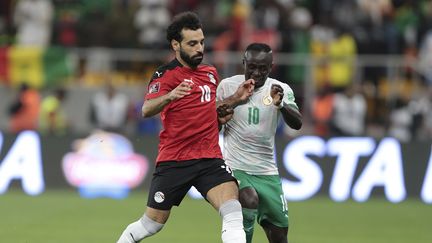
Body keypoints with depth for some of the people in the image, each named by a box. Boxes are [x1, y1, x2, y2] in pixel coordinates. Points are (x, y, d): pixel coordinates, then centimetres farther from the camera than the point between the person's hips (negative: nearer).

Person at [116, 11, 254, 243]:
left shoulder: (211, 73, 13)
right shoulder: (166, 75, -7)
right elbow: (147, 110, -24)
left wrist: (235, 99, 14)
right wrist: (170, 96, -44)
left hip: (210, 159, 4)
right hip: (173, 161, -4)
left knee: (232, 210, -21)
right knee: (151, 224, 5)